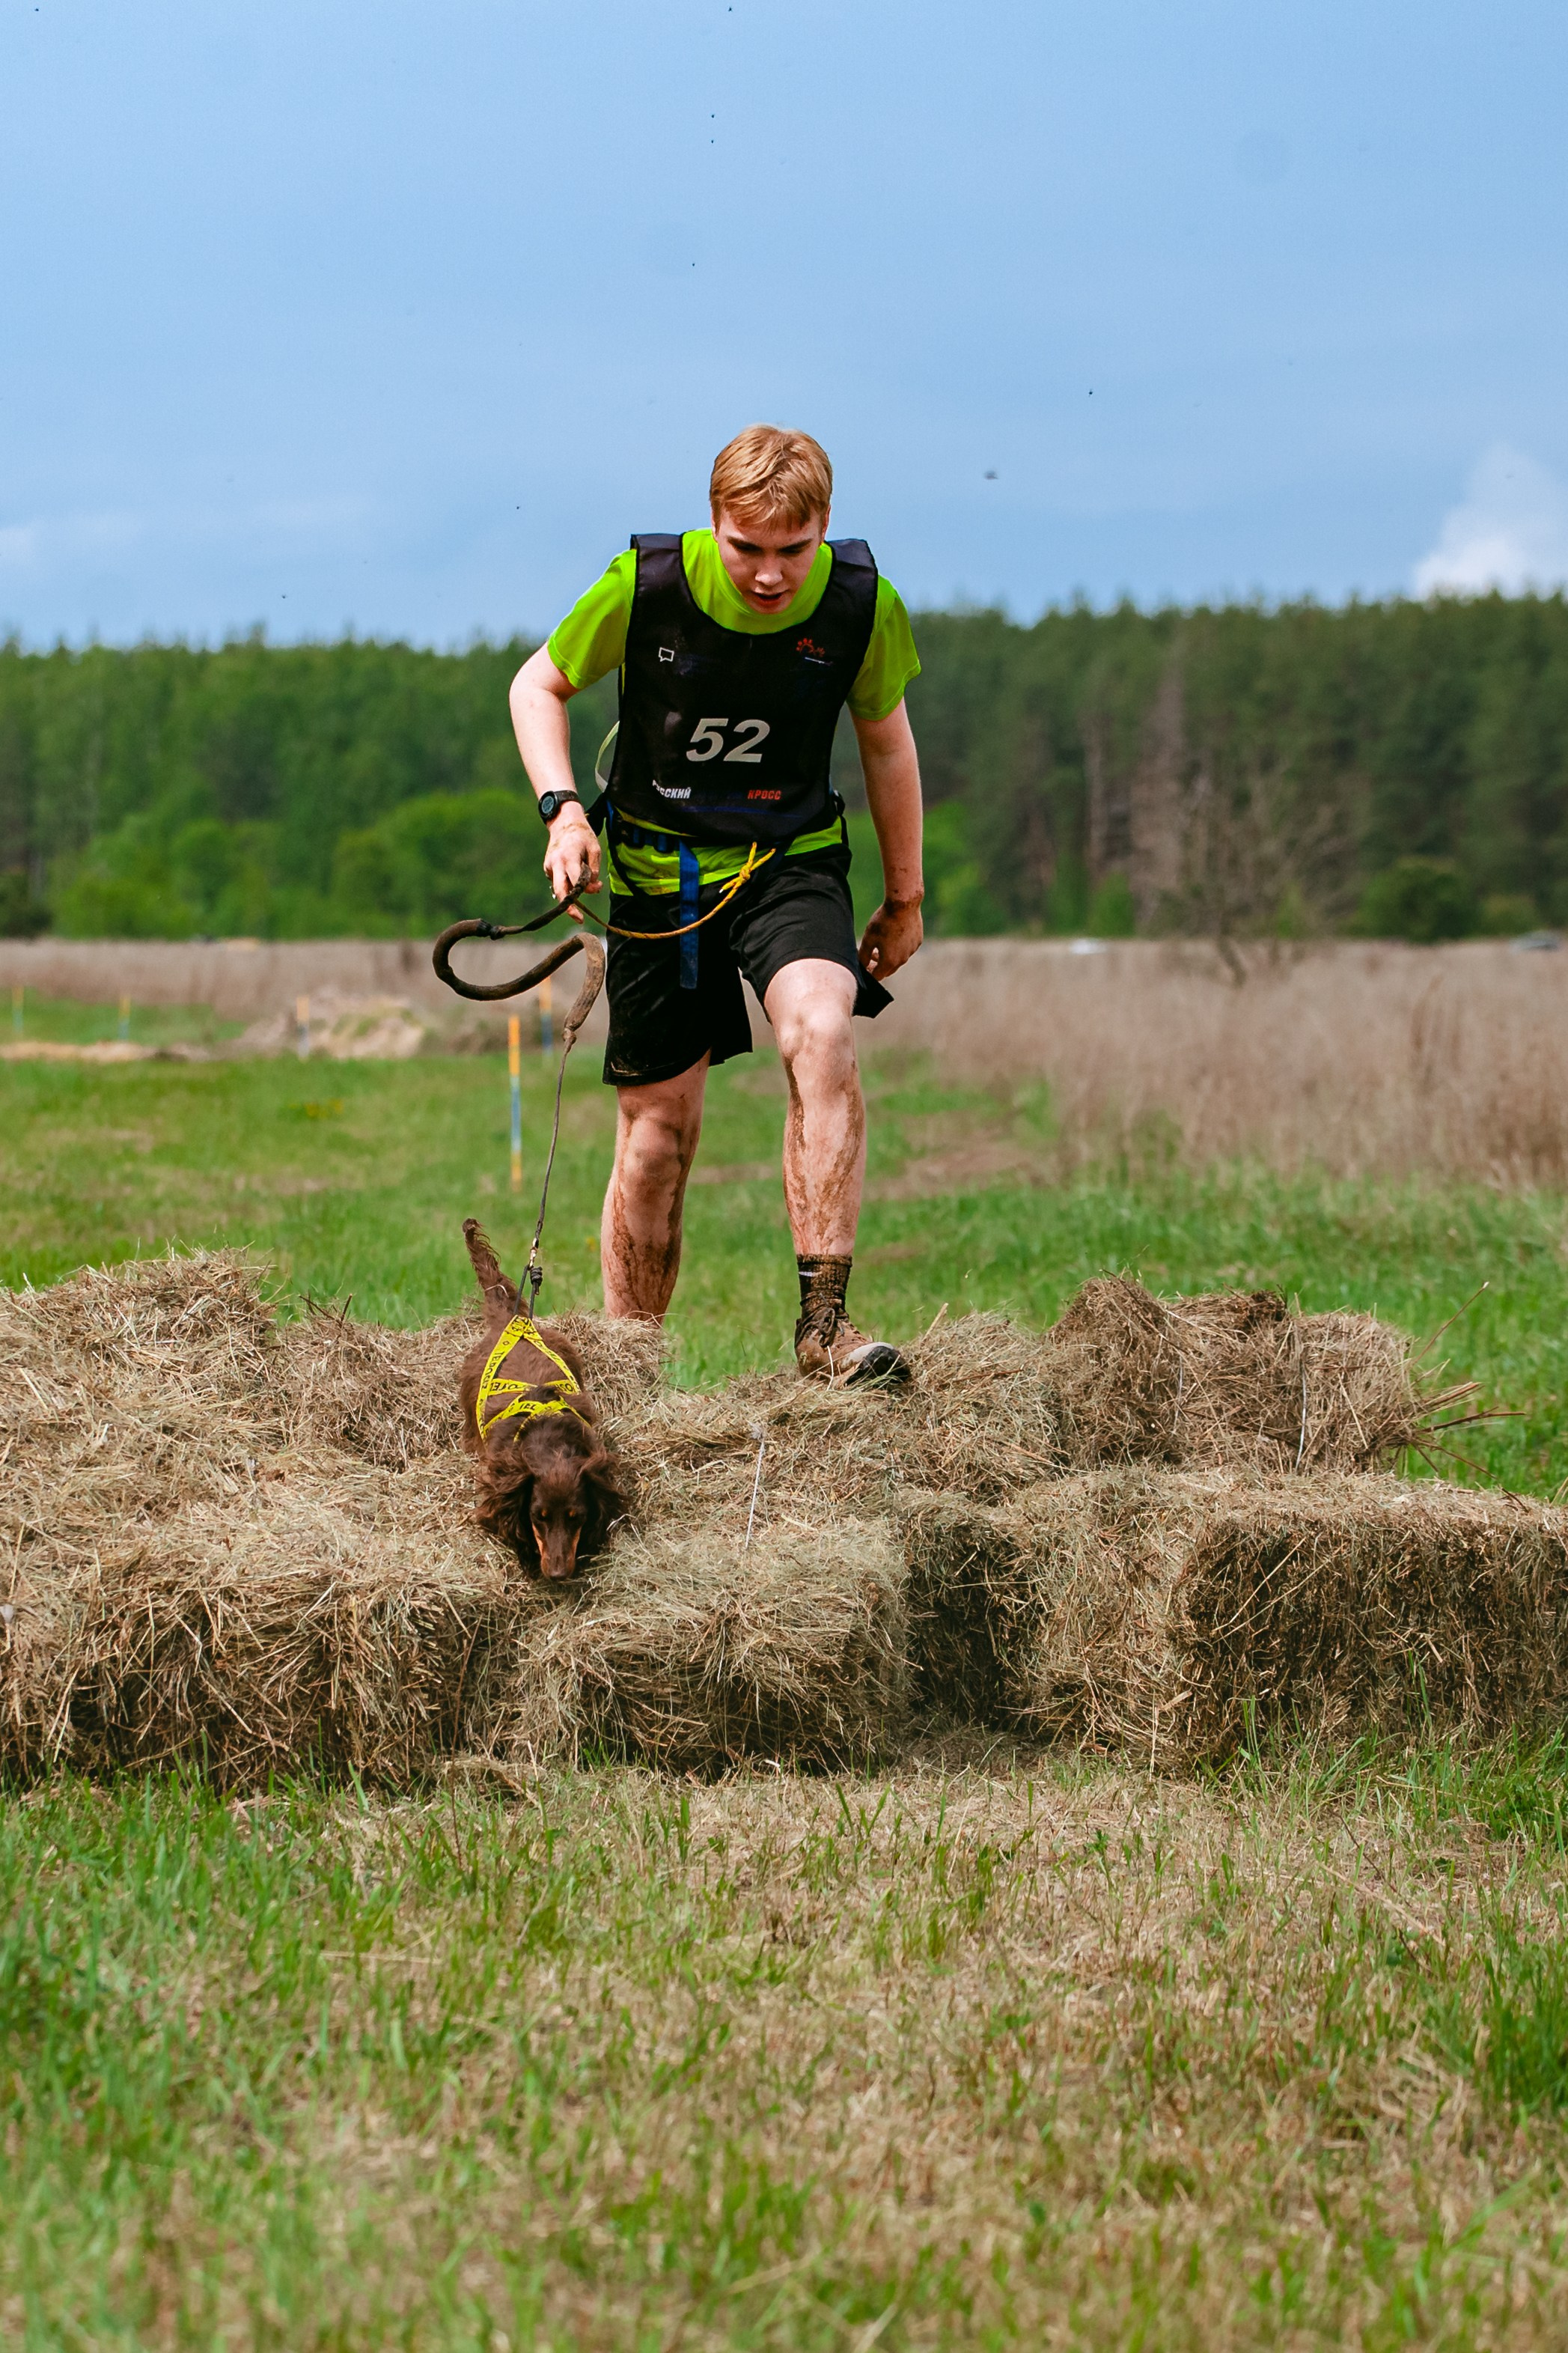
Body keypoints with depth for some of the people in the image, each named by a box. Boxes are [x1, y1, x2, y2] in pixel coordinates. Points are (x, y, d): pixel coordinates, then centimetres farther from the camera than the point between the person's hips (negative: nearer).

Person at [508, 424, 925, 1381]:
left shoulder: (862, 603, -13)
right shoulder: (645, 585, -17)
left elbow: (886, 741, 5)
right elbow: (539, 685, 0)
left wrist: (905, 896, 13)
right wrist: (563, 808, -16)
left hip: (791, 860, 0)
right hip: (657, 867, 0)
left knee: (821, 1032, -28)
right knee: (659, 1123, 2)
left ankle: (823, 1319, -27)